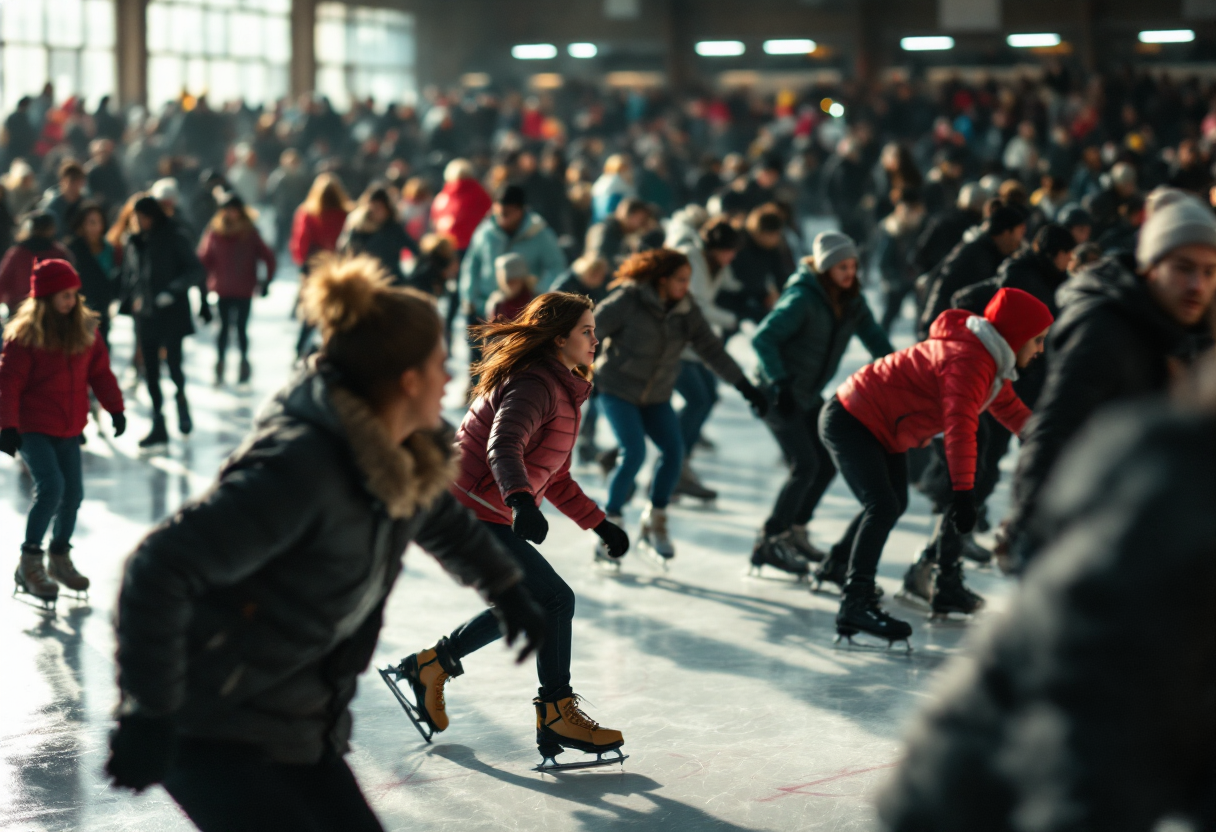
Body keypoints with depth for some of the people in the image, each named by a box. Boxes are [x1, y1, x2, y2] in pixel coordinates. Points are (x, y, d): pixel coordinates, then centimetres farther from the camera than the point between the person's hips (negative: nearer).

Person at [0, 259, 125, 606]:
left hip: (68, 428, 6)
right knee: (51, 487, -19)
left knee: (73, 492, 6)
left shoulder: (85, 329, 2)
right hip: (32, 427, -6)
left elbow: (100, 371, 9)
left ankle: (60, 557, 27)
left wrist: (115, 408, 1)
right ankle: (29, 564, -7)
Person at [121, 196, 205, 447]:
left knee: (172, 362, -14)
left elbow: (195, 271, -8)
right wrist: (130, 300, 2)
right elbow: (129, 275, 19)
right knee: (150, 371, 5)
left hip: (172, 315, -5)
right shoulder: (134, 243, 10)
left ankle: (182, 402, 16)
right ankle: (158, 424, 13)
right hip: (145, 316, 5)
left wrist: (173, 290, -21)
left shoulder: (175, 238, -4)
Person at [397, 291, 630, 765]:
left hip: (473, 513, 11)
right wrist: (521, 501, -50)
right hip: (471, 514, -11)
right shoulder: (535, 384, -16)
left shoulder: (562, 389, 17)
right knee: (554, 599, -9)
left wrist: (599, 524, 26)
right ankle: (556, 715, -1)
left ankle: (432, 665, 25)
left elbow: (552, 477, 26)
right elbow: (503, 446, -34)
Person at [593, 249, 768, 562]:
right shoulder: (628, 301, -17)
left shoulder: (686, 308, -2)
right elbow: (590, 332, -10)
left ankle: (655, 519, 9)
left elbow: (711, 349, 1)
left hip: (655, 396, 5)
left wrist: (745, 386, -4)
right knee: (634, 453, -19)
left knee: (674, 451, -11)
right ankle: (610, 522, 0)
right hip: (617, 389, -5)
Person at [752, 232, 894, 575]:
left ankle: (795, 532, 23)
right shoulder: (802, 299, -21)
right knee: (805, 465, -15)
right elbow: (762, 338, -25)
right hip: (778, 393, -8)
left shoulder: (851, 302, 1)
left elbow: (874, 339, 5)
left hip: (809, 394, 8)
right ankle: (769, 542, -6)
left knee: (828, 463, 7)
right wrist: (780, 383, -35)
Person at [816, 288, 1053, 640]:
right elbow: (960, 427, -35)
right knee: (883, 506, -24)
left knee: (893, 504, 25)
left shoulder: (989, 359, 8)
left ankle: (839, 565, 47)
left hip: (880, 430, 11)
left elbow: (1010, 409, 21)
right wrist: (964, 491, -41)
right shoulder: (969, 360, -26)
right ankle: (856, 604, -26)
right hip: (850, 422, -11)